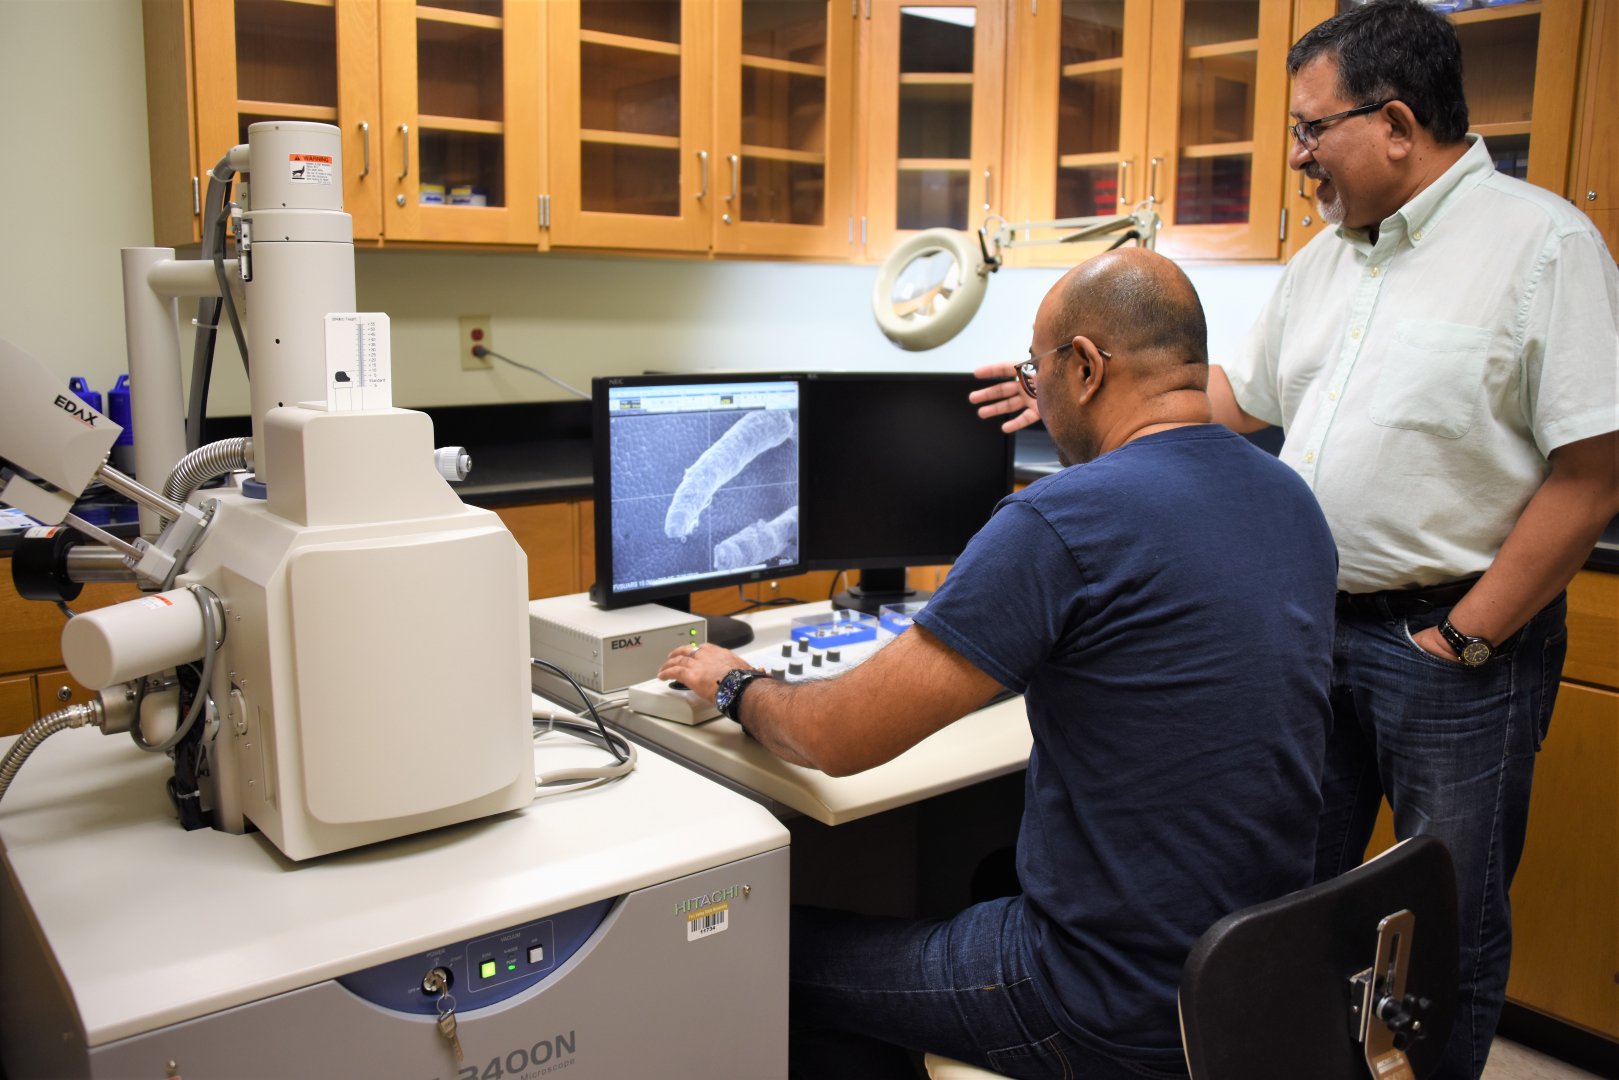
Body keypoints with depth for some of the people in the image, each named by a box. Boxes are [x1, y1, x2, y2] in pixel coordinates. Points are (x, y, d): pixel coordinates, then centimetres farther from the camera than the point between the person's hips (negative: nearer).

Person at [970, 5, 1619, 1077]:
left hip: (1453, 640, -6)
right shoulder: (1324, 260, 10)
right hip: (1314, 626, 6)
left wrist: (1466, 639, -16)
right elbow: (1238, 394, 20)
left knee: (1453, 923, 9)